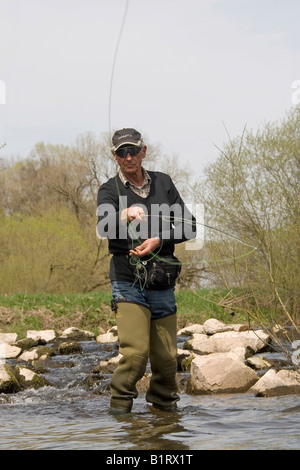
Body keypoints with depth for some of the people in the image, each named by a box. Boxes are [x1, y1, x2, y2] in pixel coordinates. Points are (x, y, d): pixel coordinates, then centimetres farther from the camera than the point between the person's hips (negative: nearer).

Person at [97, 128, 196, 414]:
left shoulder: (163, 183, 10)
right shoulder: (110, 190, 1)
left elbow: (188, 226, 8)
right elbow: (103, 227, -19)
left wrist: (158, 241, -8)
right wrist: (124, 214, -41)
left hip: (162, 283, 3)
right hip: (128, 283, -3)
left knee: (167, 356, 5)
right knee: (135, 352, -17)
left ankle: (164, 402, 27)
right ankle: (119, 406, 1)